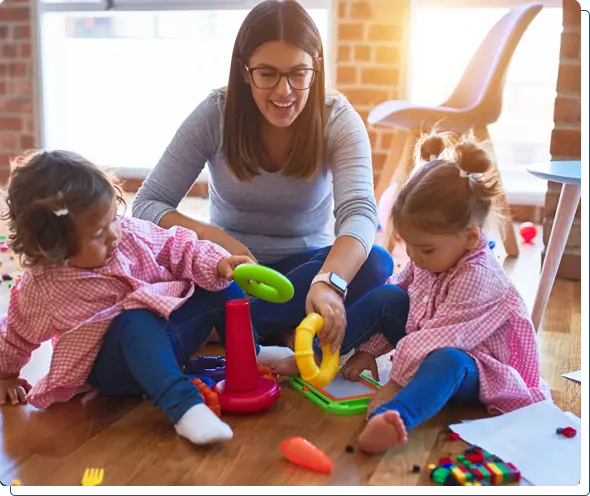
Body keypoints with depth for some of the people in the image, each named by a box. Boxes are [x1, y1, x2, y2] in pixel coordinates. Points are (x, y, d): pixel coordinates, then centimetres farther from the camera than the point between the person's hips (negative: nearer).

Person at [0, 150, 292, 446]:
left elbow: (179, 249, -2)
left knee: (219, 283, -4)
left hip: (167, 337, 6)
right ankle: (184, 407, -50)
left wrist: (218, 264, -19)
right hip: (113, 366, -6)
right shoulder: (41, 289, -15)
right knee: (137, 321, -38)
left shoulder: (131, 233, -8)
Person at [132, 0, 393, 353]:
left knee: (375, 264, -31)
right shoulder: (215, 115, -13)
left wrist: (328, 283, -51)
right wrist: (214, 238, -33)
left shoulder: (338, 120, -14)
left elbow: (359, 213, -30)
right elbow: (147, 205, -13)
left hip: (304, 269, 1)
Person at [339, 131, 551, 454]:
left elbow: (438, 338, -32)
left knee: (446, 359, -42)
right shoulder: (427, 260, -3)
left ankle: (391, 417, -70)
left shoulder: (478, 279, -28)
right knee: (385, 296, -5)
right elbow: (396, 296, 10)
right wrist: (369, 350, 5)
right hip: (425, 349, 8)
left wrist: (397, 381, -31)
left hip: (471, 368, -8)